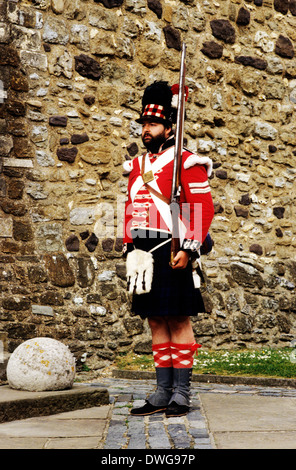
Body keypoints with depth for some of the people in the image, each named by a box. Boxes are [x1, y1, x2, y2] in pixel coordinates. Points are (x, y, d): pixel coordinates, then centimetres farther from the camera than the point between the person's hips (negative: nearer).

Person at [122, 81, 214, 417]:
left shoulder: (186, 163, -5)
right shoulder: (137, 165, 16)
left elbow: (204, 209, -10)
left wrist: (188, 250, -16)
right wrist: (130, 250, 13)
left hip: (172, 252, -7)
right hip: (144, 252, 7)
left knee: (178, 321, 0)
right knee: (156, 322, 10)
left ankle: (182, 395, 7)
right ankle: (163, 393, 17)